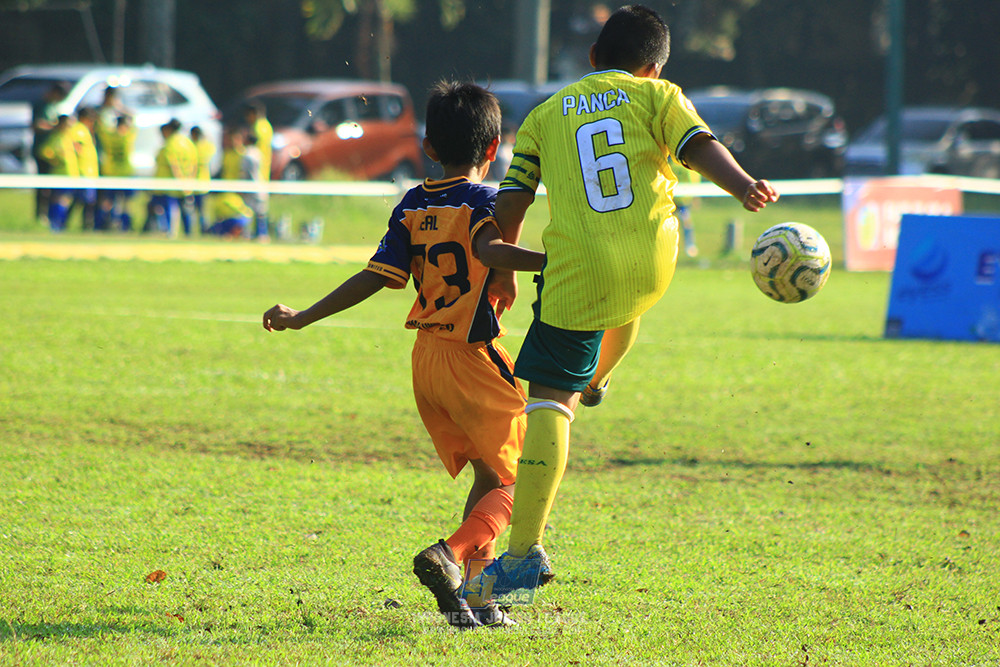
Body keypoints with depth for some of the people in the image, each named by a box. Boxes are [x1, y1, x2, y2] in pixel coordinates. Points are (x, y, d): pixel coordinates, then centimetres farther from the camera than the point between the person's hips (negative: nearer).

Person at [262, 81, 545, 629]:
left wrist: (303, 318, 7)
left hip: (426, 356, 7)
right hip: (474, 358, -7)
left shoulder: (412, 207, 7)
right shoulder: (485, 202, -9)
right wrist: (552, 261, -39)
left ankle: (471, 595, 8)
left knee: (487, 474, 17)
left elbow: (376, 276, 2)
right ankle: (451, 554, -24)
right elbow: (487, 247, -30)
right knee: (519, 481, -2)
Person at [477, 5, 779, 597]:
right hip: (650, 268, 1)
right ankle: (594, 381, 64)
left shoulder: (546, 115, 14)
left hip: (578, 274, -1)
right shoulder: (657, 97, 11)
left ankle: (526, 549, -14)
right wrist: (745, 187, -19)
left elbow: (511, 202, 9)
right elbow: (700, 146, -7)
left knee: (549, 401, -3)